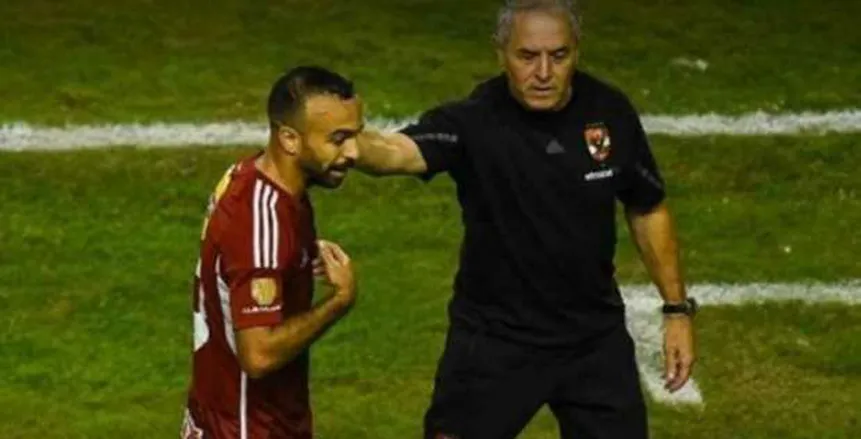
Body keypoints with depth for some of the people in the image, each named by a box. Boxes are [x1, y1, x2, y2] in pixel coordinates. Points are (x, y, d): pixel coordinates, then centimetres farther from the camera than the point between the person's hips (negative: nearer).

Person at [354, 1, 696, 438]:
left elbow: (647, 210, 6)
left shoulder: (609, 111, -10)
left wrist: (676, 308, 6)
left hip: (595, 336, 3)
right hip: (494, 337, -3)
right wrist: (346, 144, -65)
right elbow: (396, 151, -43)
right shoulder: (474, 120, -22)